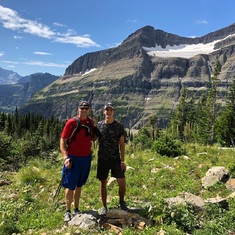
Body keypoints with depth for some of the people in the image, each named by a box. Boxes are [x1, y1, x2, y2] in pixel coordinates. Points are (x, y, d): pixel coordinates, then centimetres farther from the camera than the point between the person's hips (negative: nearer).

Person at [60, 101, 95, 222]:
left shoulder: (91, 122, 4)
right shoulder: (71, 122, -12)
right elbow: (63, 141, -11)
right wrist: (65, 157, -20)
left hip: (87, 158, 5)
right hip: (73, 158, -5)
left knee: (79, 185, 17)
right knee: (70, 186, 3)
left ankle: (76, 209, 30)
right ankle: (67, 212, 20)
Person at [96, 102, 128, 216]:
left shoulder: (119, 126, -1)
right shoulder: (99, 125, 3)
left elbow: (122, 144, -1)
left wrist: (122, 161, -5)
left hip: (116, 159, -1)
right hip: (102, 159, 1)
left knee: (122, 182, -7)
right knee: (103, 183, 8)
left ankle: (121, 201, 21)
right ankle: (104, 207, 24)